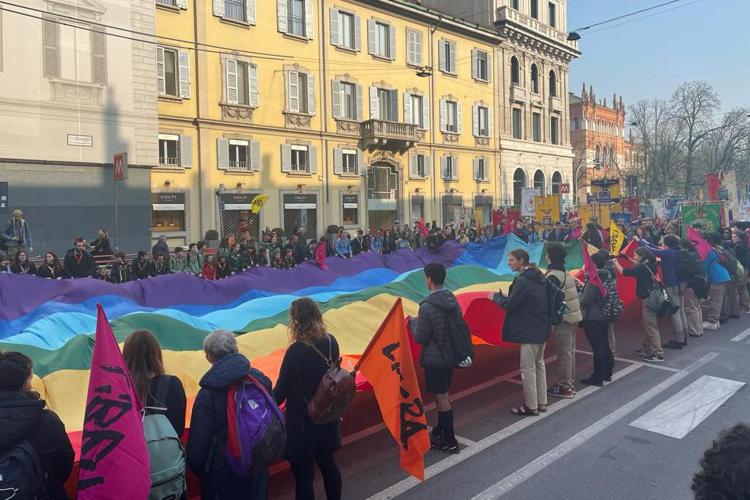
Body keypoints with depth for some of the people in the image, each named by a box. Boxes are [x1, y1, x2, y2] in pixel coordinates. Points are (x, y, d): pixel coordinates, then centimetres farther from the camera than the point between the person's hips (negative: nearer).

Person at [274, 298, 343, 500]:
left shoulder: (296, 351, -25)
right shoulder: (331, 342, -8)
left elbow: (281, 391, -18)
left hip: (302, 422, -6)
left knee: (303, 476, 9)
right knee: (328, 464, 26)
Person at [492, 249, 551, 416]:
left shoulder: (522, 280, -19)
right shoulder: (540, 278, 9)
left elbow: (509, 305, -18)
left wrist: (496, 296, -1)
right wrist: (506, 296, 13)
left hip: (530, 330, -10)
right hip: (542, 327, 10)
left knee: (528, 369, 0)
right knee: (539, 365, 18)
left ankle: (531, 407, 9)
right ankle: (541, 402, 27)